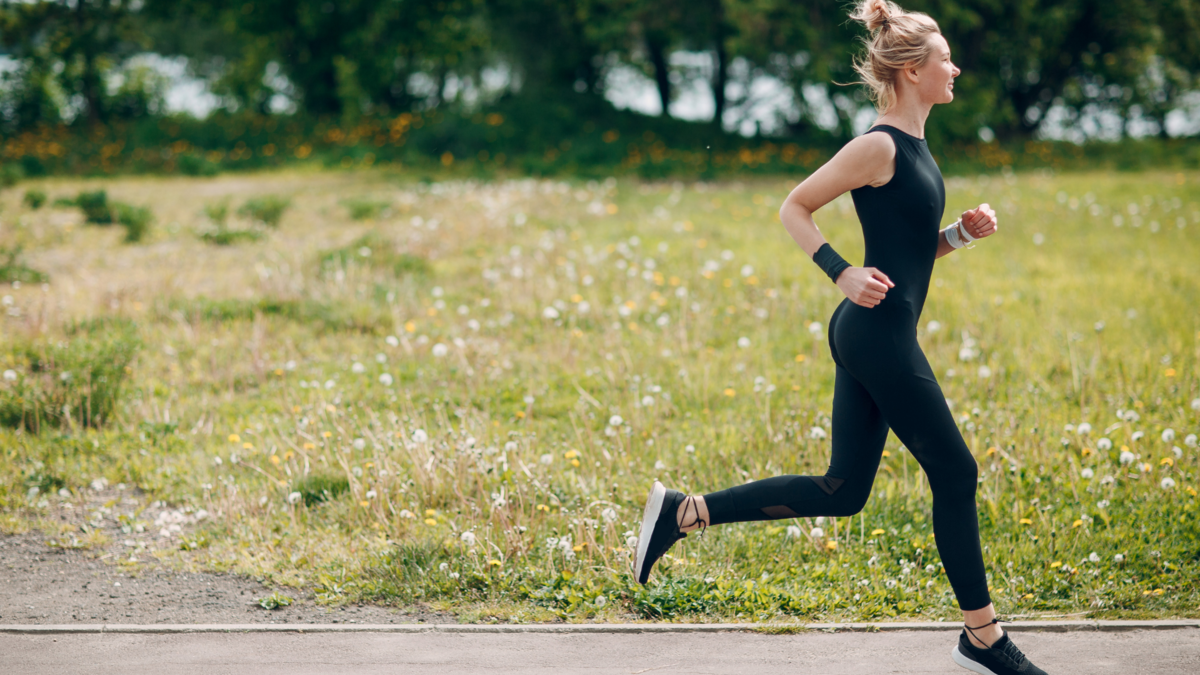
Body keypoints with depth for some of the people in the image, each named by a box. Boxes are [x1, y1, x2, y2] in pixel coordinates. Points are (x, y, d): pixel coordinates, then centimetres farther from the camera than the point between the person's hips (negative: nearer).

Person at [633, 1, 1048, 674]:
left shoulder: (914, 146, 16)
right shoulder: (879, 146, -12)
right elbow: (795, 209, -9)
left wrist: (963, 232, 7)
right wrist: (844, 272, -18)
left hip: (869, 338, 10)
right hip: (880, 333, -10)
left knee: (842, 492, 10)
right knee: (955, 473, 0)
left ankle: (685, 511, 11)